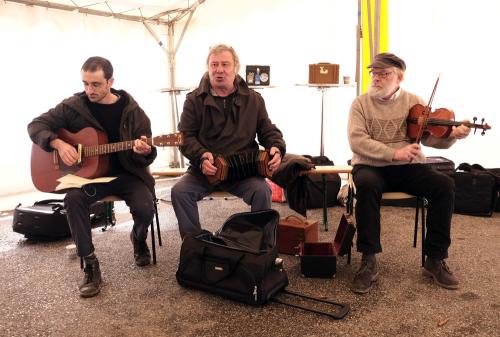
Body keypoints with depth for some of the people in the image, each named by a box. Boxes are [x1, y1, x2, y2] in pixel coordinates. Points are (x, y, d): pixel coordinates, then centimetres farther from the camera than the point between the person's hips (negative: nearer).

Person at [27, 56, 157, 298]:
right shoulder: (73, 106, -1)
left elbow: (147, 157, -3)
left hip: (127, 174, -1)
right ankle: (89, 263, -14)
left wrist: (144, 151, -28)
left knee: (145, 208, -26)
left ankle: (138, 239, 13)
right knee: (73, 198, -30)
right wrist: (59, 144, -15)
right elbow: (36, 126, 4)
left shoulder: (132, 111, -4)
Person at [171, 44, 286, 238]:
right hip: (204, 170, 1)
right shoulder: (195, 100, 5)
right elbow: (186, 136, 0)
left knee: (262, 191, -27)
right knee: (179, 191, -23)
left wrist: (277, 148, -9)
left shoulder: (253, 100, 9)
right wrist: (201, 156, -19)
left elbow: (269, 131, 14)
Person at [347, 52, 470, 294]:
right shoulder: (361, 103, 2)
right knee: (367, 186, -36)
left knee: (444, 185, -23)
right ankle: (368, 262, -25)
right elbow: (356, 141, -12)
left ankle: (435, 260, -8)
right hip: (371, 166, -2)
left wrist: (451, 135, -22)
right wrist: (394, 153, -23)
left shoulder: (414, 102, 8)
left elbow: (431, 138, 1)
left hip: (409, 167, 3)